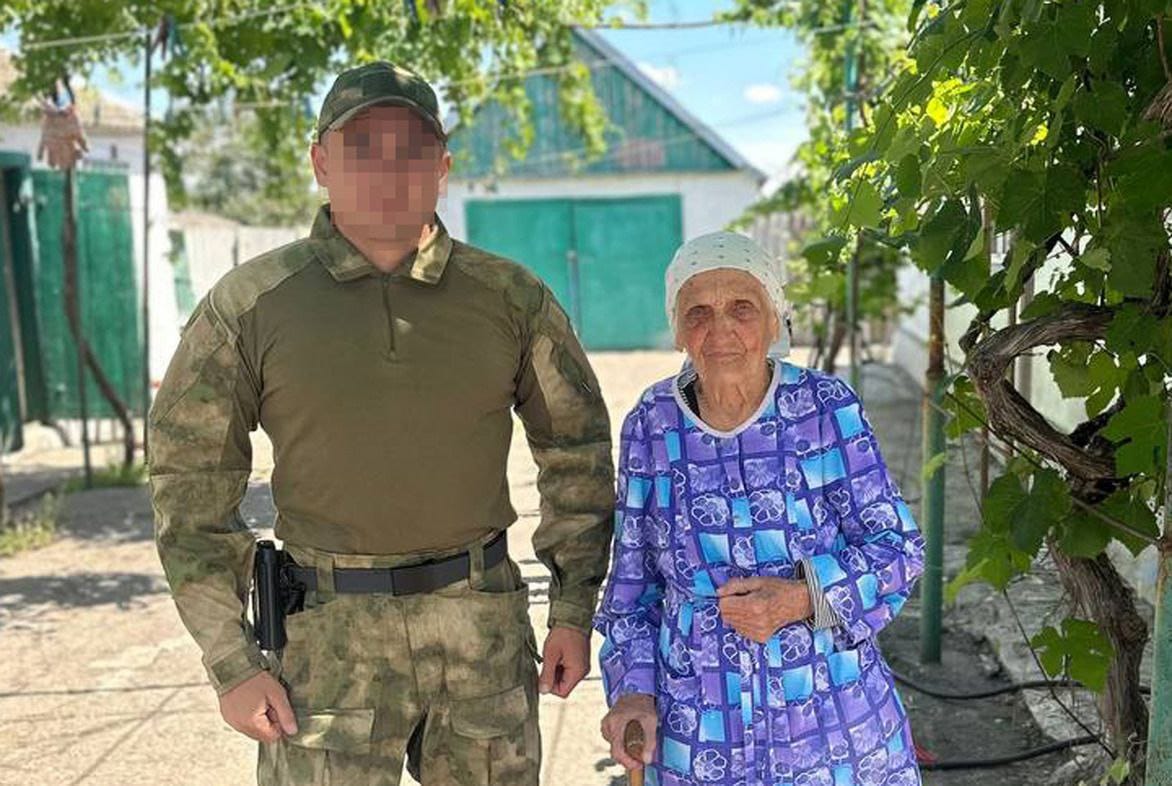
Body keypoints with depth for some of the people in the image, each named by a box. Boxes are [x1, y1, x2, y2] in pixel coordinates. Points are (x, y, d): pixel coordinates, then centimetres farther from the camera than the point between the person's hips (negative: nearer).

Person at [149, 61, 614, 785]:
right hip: (330, 638, -1)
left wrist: (575, 611, 7)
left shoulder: (511, 297, 1)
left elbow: (577, 449, 9)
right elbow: (190, 486, 0)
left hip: (486, 623, 2)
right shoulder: (249, 305, -3)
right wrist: (232, 662, -3)